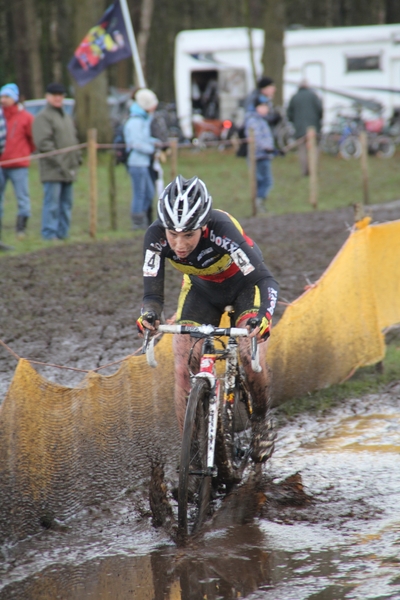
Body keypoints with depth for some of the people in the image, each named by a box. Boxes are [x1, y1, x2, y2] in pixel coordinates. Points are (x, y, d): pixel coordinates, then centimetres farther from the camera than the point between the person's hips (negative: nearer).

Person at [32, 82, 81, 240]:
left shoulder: (67, 117, 21)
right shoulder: (43, 117, -8)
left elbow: (73, 139, 27)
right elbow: (44, 143, -15)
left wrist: (77, 158, 13)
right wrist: (57, 162, -19)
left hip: (69, 169, 8)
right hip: (53, 171, -8)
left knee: (66, 203, 10)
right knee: (52, 202, -9)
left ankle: (63, 233, 15)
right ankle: (49, 233, -6)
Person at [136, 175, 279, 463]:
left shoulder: (222, 229, -39)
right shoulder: (156, 236, -31)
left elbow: (265, 279, -40)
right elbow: (153, 291, -27)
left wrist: (263, 315, -58)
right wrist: (148, 314, -50)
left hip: (244, 283, -3)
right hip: (201, 288, 3)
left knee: (252, 357, -22)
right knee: (184, 367, -12)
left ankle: (261, 419, 6)